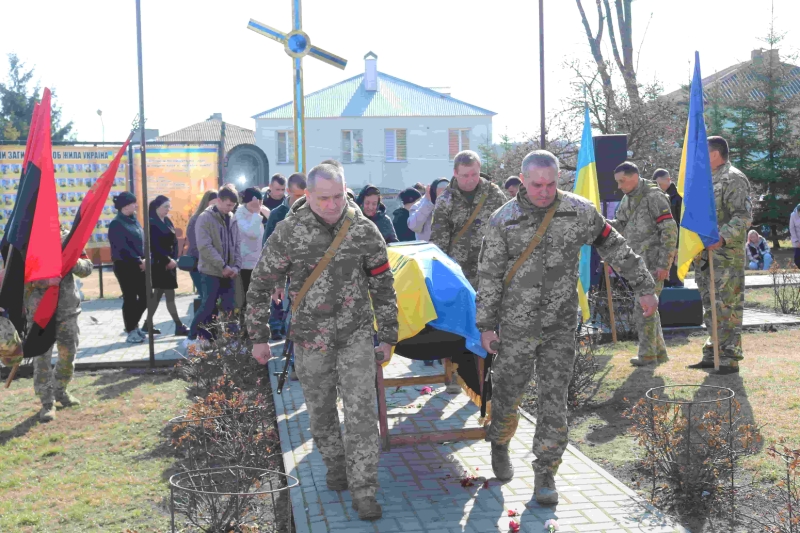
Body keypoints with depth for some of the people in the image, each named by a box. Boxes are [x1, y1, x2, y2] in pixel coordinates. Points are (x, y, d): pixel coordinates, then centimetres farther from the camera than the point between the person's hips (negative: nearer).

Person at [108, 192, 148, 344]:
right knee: (130, 298, 0)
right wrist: (139, 261, -17)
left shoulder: (134, 221, 13)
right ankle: (131, 331, 10)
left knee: (145, 296, 9)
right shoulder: (116, 224, -10)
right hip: (125, 266, -8)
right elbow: (123, 248, -18)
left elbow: (143, 241, 12)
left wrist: (146, 259, -4)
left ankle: (133, 325, 27)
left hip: (139, 266, 8)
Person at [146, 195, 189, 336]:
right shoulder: (152, 223, -10)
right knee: (170, 295, -5)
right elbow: (155, 246, -14)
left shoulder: (168, 221, 12)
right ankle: (179, 326, -2)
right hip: (159, 264, -8)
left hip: (170, 262, 8)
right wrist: (168, 260, -15)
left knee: (158, 294, 12)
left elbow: (174, 242, 10)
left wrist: (174, 259, -2)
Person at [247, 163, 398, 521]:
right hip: (310, 337, 0)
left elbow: (383, 287, 3)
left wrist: (387, 337, 6)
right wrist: (258, 337, 1)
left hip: (356, 335, 0)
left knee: (361, 412, -5)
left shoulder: (365, 230, -7)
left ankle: (363, 490, 5)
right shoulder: (288, 232, -10)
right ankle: (335, 464, 38)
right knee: (321, 411, 13)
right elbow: (261, 286, -1)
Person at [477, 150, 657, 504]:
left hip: (561, 325, 1)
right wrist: (486, 324, -1)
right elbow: (489, 275, -1)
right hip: (517, 325, -1)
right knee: (508, 392, 9)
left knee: (554, 399, 1)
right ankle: (499, 446, 38)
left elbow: (614, 248, 8)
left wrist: (644, 287, 10)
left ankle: (545, 474, 13)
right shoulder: (503, 220, -5)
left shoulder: (579, 211, -3)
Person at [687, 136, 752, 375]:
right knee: (710, 308, 13)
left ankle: (730, 359, -2)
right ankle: (712, 355, 21)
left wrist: (722, 238, -28)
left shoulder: (734, 179, -8)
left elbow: (743, 216, -17)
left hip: (726, 256, -9)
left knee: (727, 308, -7)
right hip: (705, 256, 9)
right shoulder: (706, 180, 19)